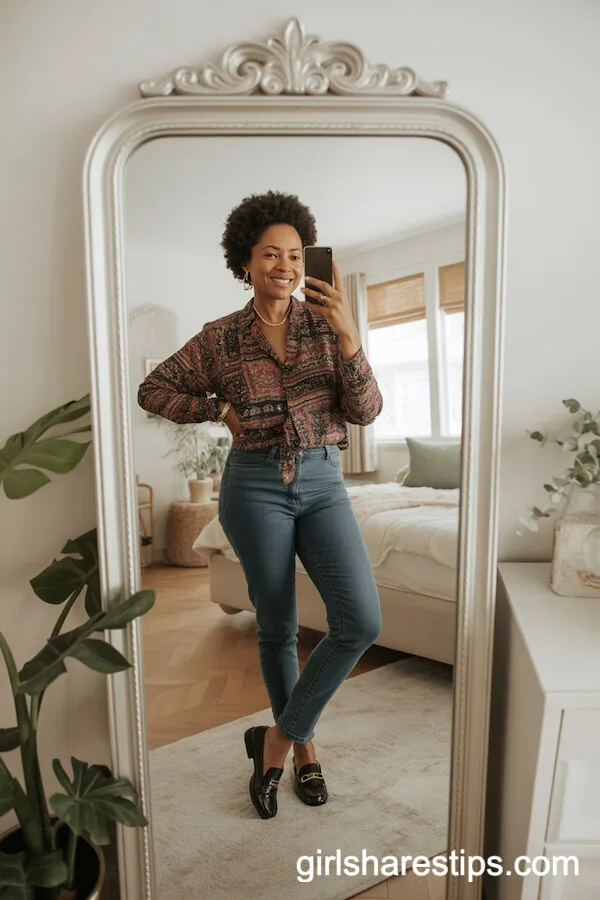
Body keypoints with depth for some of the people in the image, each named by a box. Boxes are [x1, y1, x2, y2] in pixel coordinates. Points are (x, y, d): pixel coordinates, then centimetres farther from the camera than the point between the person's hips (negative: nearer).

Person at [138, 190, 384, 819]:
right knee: (277, 629, 9)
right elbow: (152, 390, 10)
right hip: (255, 486, -1)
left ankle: (279, 737, 10)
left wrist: (348, 334, -18)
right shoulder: (221, 338, 1)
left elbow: (365, 412, -5)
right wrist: (220, 410, -1)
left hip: (322, 483, 2)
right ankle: (303, 746, 35)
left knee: (361, 622, -12)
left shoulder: (327, 321, 3)